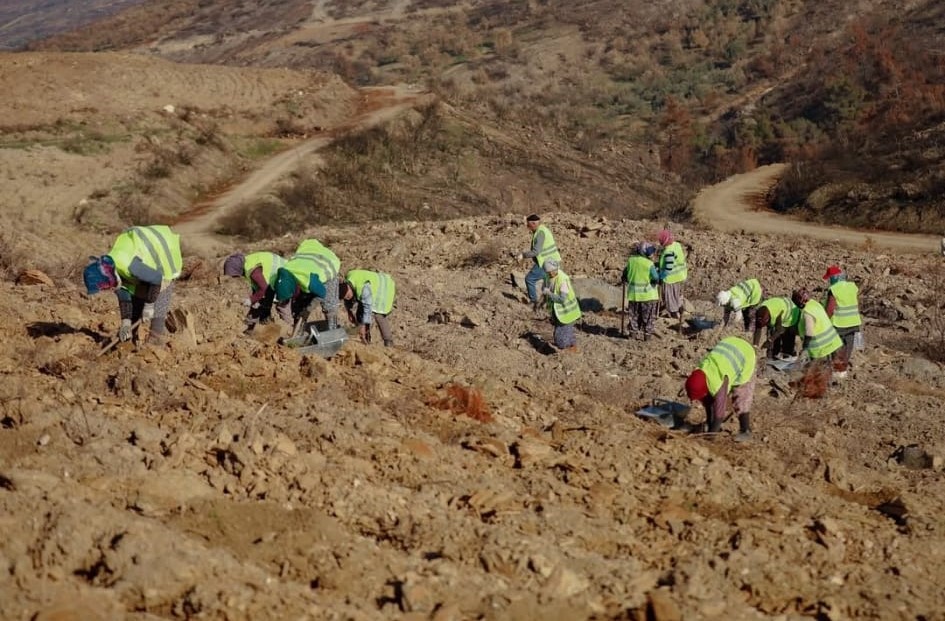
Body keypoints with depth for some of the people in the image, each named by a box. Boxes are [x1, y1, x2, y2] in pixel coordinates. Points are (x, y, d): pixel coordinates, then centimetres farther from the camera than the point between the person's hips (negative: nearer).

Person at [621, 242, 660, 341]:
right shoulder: (649, 264, -19)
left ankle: (633, 332, 23)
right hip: (648, 294, -4)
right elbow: (656, 279, -15)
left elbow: (626, 272, 8)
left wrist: (624, 279, 28)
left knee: (634, 314, 19)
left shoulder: (631, 260, -5)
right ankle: (647, 334, 13)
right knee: (648, 316, 10)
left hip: (634, 293, 4)